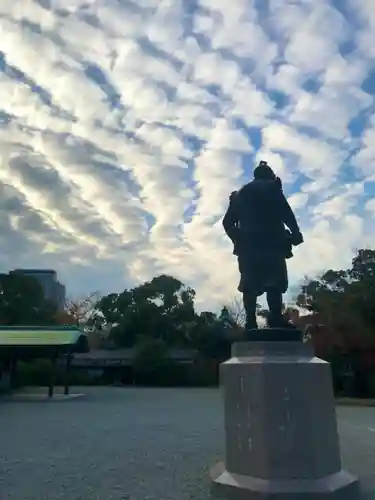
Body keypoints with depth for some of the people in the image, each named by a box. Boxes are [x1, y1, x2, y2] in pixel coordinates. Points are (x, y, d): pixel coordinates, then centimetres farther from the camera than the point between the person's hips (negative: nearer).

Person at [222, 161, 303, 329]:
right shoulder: (272, 187, 10)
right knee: (275, 280, -7)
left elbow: (227, 222, 18)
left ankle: (251, 322, -7)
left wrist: (238, 240, 26)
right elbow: (285, 211, -4)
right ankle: (276, 318, -20)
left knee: (250, 283, 1)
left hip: (247, 244, 4)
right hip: (270, 242, -4)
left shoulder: (240, 193, 24)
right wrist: (295, 233, 1)